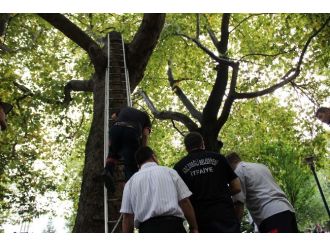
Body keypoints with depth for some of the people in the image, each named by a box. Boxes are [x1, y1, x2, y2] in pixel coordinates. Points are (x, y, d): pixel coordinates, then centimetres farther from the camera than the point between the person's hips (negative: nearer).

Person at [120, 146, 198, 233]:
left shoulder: (130, 182, 12)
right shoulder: (169, 171, 8)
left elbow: (127, 217, 8)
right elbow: (184, 201, 2)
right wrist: (194, 228, 9)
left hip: (146, 229, 2)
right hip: (173, 226, -1)